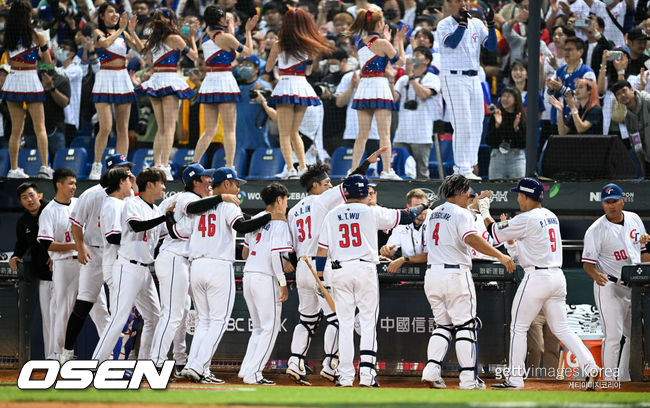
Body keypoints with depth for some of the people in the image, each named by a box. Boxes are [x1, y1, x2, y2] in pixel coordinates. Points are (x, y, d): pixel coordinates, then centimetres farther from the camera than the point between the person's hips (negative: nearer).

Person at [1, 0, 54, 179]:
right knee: (40, 127, 2)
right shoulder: (37, 36, -8)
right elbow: (48, 62, 1)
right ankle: (44, 166, -9)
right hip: (30, 80, -3)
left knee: (16, 129, 10)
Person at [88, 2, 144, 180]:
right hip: (105, 79, -5)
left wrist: (132, 31, -8)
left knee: (123, 128, 3)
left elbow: (141, 49, 2)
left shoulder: (123, 34, 12)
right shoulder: (98, 32, 0)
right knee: (105, 127, -11)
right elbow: (105, 42, -22)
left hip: (123, 79, 5)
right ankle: (96, 166, 1)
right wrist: (120, 29, -14)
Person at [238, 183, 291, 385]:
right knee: (270, 328, 0)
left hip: (248, 276, 8)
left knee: (259, 328, 18)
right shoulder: (280, 222, -9)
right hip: (266, 278, -8)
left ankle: (246, 369, 12)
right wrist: (283, 283, -13)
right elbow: (275, 254, -18)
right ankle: (253, 374, -5)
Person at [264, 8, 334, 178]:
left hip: (285, 86, -4)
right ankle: (303, 167, 10)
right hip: (302, 87, 4)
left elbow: (267, 68, 7)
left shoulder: (279, 45, -5)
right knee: (294, 132, 18)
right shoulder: (308, 46, 3)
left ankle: (290, 168, -12)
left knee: (285, 134, 0)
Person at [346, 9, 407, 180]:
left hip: (363, 87, 6)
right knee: (384, 133, -3)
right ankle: (387, 170, -8)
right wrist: (399, 41, 14)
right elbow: (400, 61, 2)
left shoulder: (361, 42, 11)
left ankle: (353, 169, 4)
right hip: (379, 85, -6)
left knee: (362, 134, 9)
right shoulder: (382, 43, -9)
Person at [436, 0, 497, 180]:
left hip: (474, 78, 6)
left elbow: (491, 46, 4)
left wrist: (491, 24, -8)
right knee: (463, 125, -11)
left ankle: (468, 166, 10)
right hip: (453, 79, -6)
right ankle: (461, 169, -9)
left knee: (476, 125, 4)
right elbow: (451, 42, -21)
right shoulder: (444, 25, -3)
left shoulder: (476, 24, 12)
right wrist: (462, 22, -22)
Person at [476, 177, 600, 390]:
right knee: (561, 329, 10)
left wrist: (484, 212, 10)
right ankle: (590, 366, -6)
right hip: (558, 276, 8)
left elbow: (497, 234, -3)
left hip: (537, 277, -8)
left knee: (518, 328, 3)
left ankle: (515, 378, 3)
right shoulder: (551, 217, 14)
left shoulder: (527, 219, -12)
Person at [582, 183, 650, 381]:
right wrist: (596, 276, -34)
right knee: (613, 336, -12)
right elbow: (588, 262, -13)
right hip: (609, 288, -6)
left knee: (633, 336, 10)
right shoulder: (596, 230, -12)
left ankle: (624, 380, 19)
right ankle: (609, 382, -9)